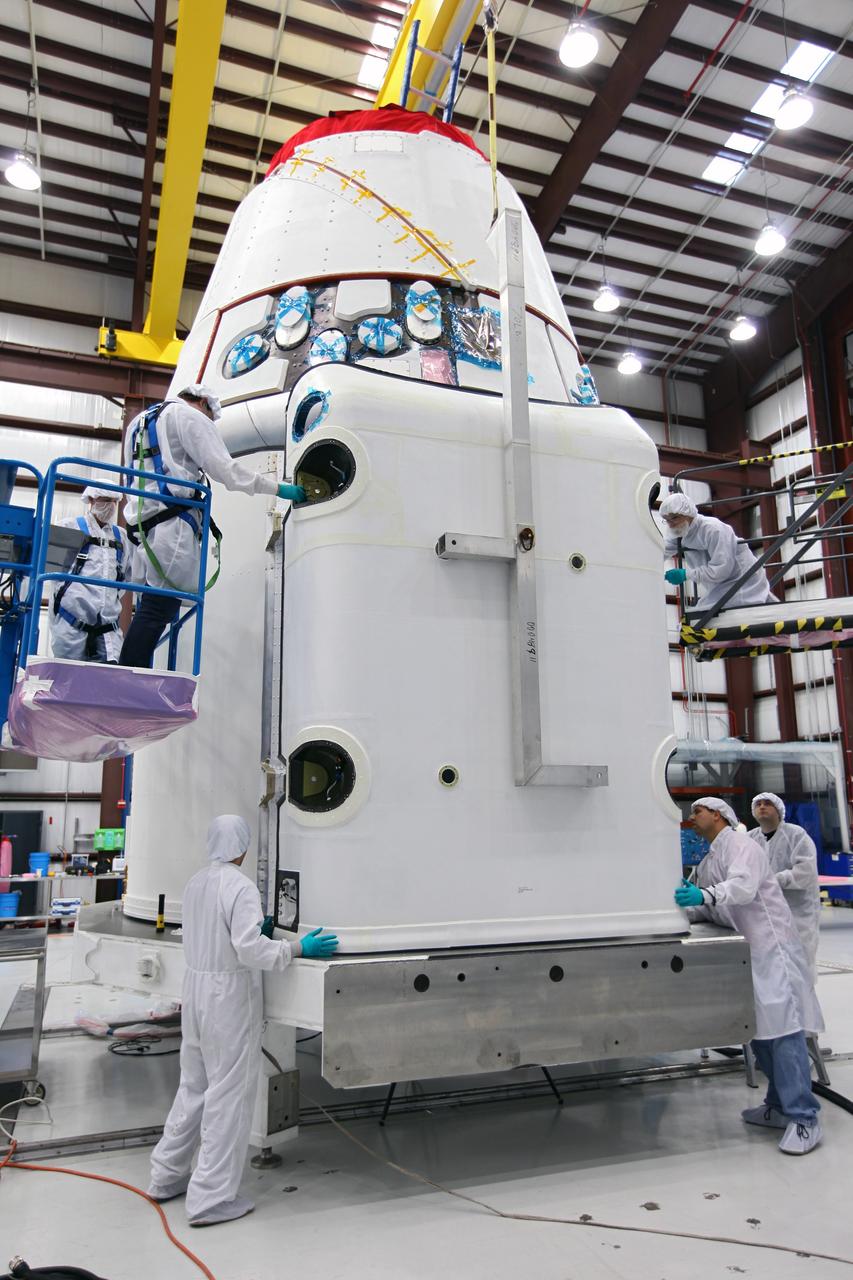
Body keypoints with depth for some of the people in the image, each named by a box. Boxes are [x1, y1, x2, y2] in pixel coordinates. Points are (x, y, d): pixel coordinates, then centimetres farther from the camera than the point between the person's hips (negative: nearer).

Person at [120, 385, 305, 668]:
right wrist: (279, 488, 0)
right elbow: (225, 469, -4)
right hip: (172, 523, -9)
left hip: (144, 523, 9)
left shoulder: (139, 421, 31)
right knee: (157, 610, -15)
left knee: (150, 610, 7)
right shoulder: (189, 416, 4)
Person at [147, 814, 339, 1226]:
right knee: (229, 1095, 3)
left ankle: (167, 1176, 33)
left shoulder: (195, 883, 6)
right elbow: (250, 949, -24)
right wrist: (298, 948, -15)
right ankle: (210, 1198, 10)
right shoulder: (240, 887, -20)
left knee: (194, 1086, 22)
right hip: (229, 997, -8)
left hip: (196, 990, 8)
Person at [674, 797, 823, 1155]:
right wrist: (681, 908, -1)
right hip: (744, 951, 9)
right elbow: (703, 909, 18)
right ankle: (780, 1106, 21)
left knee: (782, 1027, -12)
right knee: (757, 1029, 12)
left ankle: (804, 1119, -9)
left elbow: (743, 885, -27)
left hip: (771, 947, -9)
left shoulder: (741, 844, -9)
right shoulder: (707, 864, 18)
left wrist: (704, 895, -41)